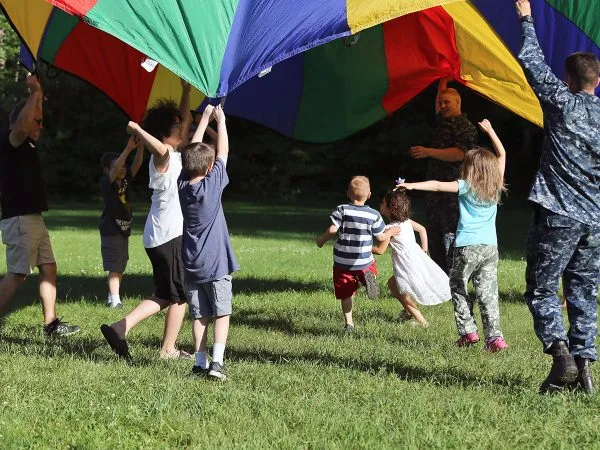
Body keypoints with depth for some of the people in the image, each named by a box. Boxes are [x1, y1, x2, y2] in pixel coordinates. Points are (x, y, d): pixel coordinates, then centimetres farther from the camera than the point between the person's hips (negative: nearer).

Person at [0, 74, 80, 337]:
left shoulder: (27, 144, 15)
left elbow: (30, 125, 35)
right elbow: (22, 125, -35)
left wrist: (38, 93, 22)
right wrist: (34, 93, -26)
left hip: (34, 219, 10)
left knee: (48, 269, 11)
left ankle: (51, 324, 15)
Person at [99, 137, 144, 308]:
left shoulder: (125, 180, 8)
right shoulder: (106, 183, -12)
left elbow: (136, 165, -1)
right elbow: (115, 169, -29)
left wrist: (140, 147, -17)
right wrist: (128, 148, -37)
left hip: (123, 230, 8)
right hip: (111, 230, -8)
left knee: (120, 267, 12)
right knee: (114, 267, -10)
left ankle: (112, 298, 20)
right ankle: (114, 300, -10)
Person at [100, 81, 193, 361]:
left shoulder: (174, 154, 14)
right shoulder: (163, 156, -13)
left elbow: (185, 120, 26)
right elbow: (159, 147, -40)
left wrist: (186, 91, 21)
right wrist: (138, 131, -27)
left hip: (159, 236, 10)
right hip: (170, 236, -10)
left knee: (165, 296, 14)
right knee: (180, 295, 1)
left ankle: (120, 328, 2)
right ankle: (168, 350, 6)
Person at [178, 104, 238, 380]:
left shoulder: (183, 184, 0)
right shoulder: (213, 184, -11)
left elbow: (192, 152, 12)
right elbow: (223, 152, -1)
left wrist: (204, 119, 18)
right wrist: (220, 121, 11)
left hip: (191, 265, 4)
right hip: (216, 264, -4)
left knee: (199, 316, 9)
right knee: (222, 313, 0)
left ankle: (200, 363, 5)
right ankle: (217, 361, -12)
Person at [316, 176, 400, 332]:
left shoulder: (342, 210, -7)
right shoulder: (374, 215, -4)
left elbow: (332, 229, -16)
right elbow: (380, 237, 2)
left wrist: (322, 240, 3)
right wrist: (389, 233, 23)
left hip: (342, 262, 0)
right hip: (364, 261, 0)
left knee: (346, 294, 12)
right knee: (371, 270, 31)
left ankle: (349, 323, 5)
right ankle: (369, 278, -6)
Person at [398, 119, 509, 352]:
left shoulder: (466, 187, -3)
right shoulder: (496, 188, 9)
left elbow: (438, 186, -14)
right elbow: (502, 155, 20)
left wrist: (412, 185, -15)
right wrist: (490, 131, 26)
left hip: (468, 246, -4)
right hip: (490, 247, 4)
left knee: (458, 287, 13)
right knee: (488, 293, 5)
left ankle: (468, 331, 6)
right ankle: (494, 336, -4)